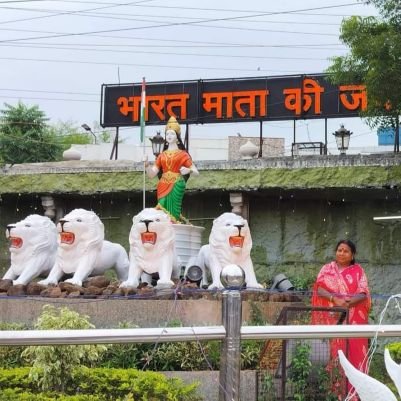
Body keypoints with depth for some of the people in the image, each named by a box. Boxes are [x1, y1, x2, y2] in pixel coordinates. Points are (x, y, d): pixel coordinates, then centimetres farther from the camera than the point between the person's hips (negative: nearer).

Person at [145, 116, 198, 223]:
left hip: (176, 186, -3)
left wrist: (188, 170, -19)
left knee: (173, 213, -11)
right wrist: (146, 165, -8)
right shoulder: (162, 155, 16)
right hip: (163, 186, 3)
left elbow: (196, 172, 2)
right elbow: (152, 174, 11)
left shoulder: (182, 154, 7)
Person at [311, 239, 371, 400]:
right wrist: (335, 300, -20)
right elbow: (320, 290, -4)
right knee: (336, 350, -5)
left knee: (354, 351, -3)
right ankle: (335, 388, -2)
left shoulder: (358, 270, 9)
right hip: (334, 317, 0)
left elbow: (364, 293, -1)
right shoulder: (327, 269, 9)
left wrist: (351, 301, -20)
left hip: (354, 319, 0)